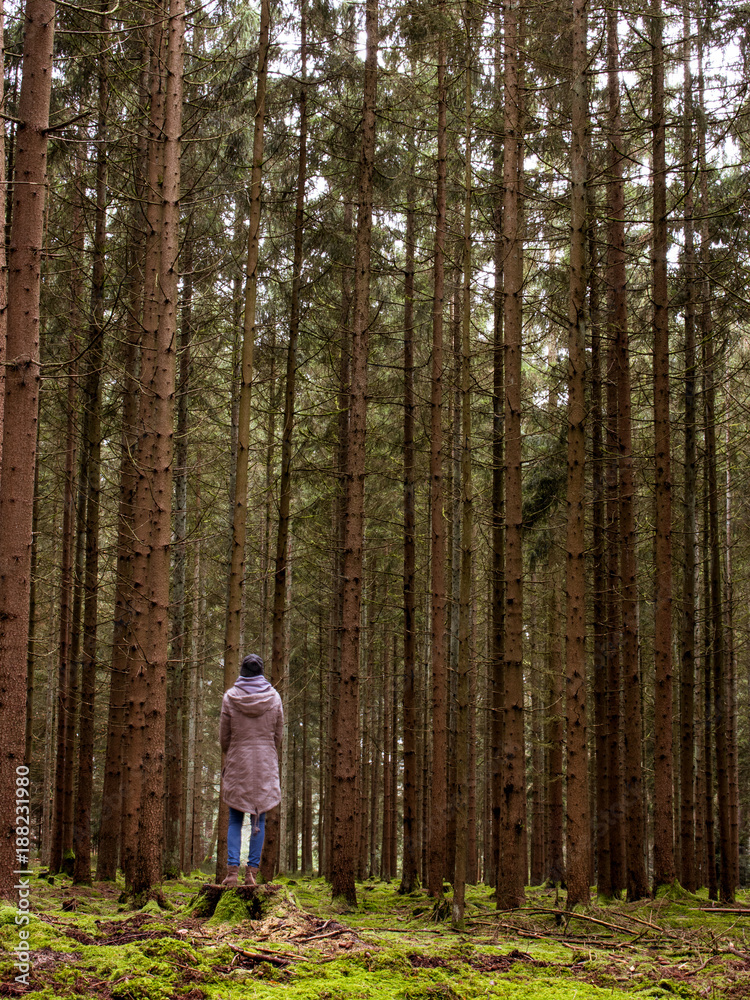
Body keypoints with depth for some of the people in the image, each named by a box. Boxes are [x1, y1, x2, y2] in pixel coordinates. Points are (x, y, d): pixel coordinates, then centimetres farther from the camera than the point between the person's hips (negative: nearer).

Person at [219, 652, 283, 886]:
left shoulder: (231, 697, -4)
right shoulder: (273, 697, 0)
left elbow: (224, 736, 2)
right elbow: (278, 735, 7)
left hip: (238, 763, -1)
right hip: (265, 764, 1)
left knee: (235, 820, 5)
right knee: (259, 819, 5)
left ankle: (232, 870, -5)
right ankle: (252, 871, -1)